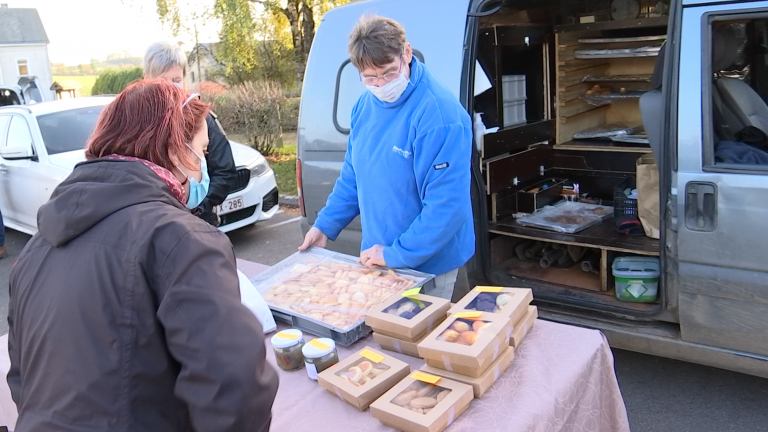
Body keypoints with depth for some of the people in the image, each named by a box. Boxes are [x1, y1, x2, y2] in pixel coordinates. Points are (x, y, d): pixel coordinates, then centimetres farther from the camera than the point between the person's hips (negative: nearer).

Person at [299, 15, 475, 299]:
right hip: (376, 258, 7)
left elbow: (447, 206, -28)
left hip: (427, 264, -7)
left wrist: (396, 254, -22)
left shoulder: (440, 116, -26)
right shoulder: (364, 105, 0)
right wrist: (325, 226, 5)